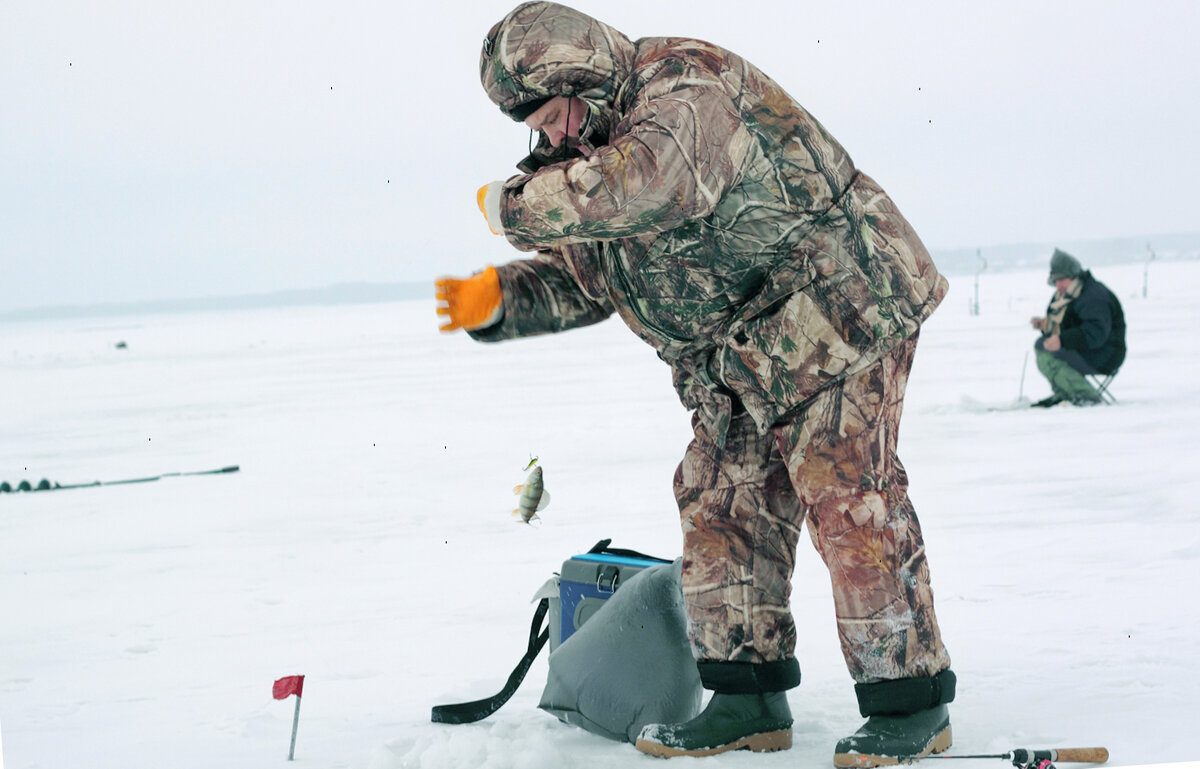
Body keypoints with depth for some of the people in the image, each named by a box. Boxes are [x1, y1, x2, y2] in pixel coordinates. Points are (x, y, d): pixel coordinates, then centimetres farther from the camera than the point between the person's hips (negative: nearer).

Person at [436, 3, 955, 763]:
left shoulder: (687, 84, -20)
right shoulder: (592, 152, 10)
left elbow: (652, 183, -40)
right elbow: (580, 275, 17)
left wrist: (515, 203, -29)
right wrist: (499, 298, -2)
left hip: (839, 306, -10)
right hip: (746, 356, 10)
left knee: (845, 494, -14)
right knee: (722, 500, 6)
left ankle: (910, 698, -7)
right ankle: (750, 699, 13)